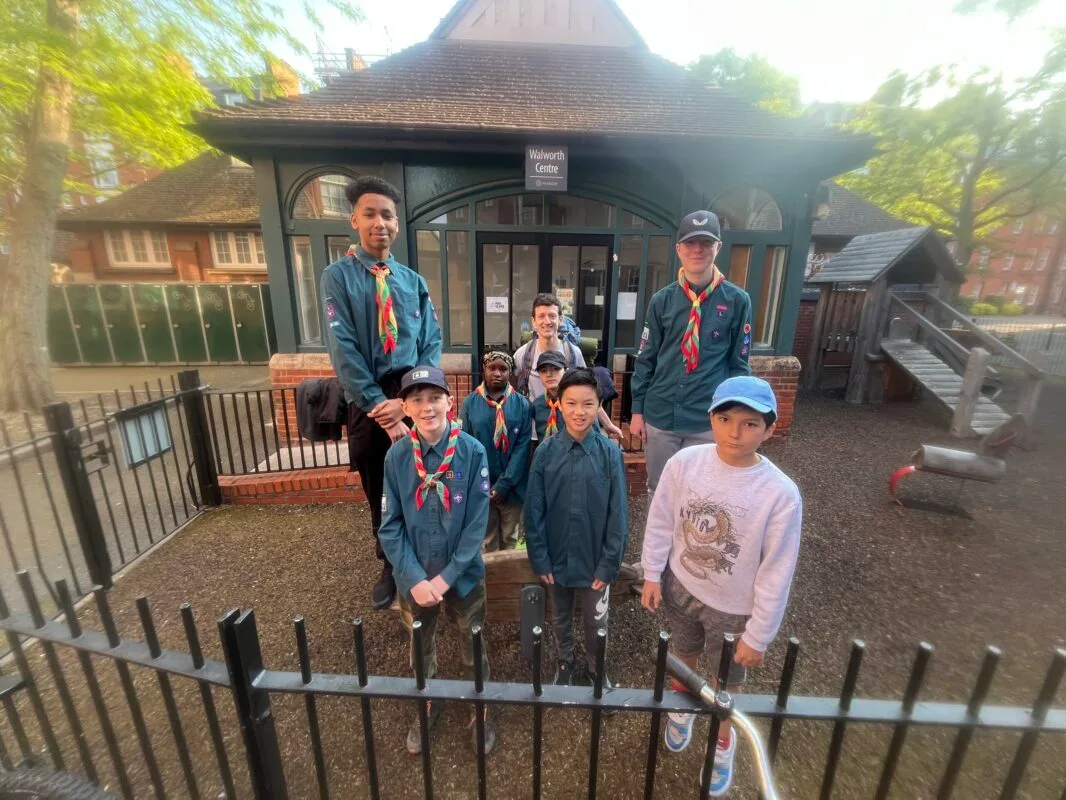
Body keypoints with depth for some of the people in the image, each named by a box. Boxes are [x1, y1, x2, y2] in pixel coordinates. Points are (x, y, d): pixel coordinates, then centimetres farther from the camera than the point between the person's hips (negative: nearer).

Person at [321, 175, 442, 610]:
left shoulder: (414, 281, 6)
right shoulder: (337, 276, -1)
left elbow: (432, 343, 0)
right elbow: (343, 349, -9)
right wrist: (379, 405, -15)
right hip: (368, 403, -1)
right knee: (379, 493, 14)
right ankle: (391, 566, 39)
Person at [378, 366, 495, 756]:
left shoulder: (472, 451, -19)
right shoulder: (396, 456, -13)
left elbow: (476, 524, -15)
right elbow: (390, 526, -8)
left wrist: (446, 577, -15)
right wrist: (415, 579, -15)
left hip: (464, 574, -1)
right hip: (414, 577, 2)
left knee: (473, 648, 20)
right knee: (420, 648, 25)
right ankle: (426, 708, 54)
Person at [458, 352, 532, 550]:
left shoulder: (522, 404, -5)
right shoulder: (470, 403, -4)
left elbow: (522, 447, -7)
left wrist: (504, 485, -11)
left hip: (512, 487, 0)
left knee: (509, 538, 18)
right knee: (487, 538, 16)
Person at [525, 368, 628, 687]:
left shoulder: (610, 452, -16)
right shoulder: (545, 451, -14)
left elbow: (617, 514, -10)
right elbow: (533, 511, -7)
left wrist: (609, 563, -9)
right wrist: (539, 559, -6)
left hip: (595, 559, -1)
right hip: (557, 558, 1)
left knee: (596, 622, 23)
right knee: (560, 619, 25)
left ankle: (598, 669, 51)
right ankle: (564, 664, 53)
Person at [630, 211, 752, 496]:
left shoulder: (737, 301, -2)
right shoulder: (662, 300, 0)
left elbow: (739, 364, 2)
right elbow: (645, 358, 3)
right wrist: (637, 409, 2)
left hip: (709, 421, -1)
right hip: (659, 416, 1)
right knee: (658, 490, 17)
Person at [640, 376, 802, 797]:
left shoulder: (781, 494, -27)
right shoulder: (684, 463, -21)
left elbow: (776, 573, -17)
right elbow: (660, 522, -7)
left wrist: (758, 636, -9)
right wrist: (652, 575, -1)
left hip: (735, 607, -2)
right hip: (681, 587, 2)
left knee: (728, 679, 26)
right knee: (684, 655, 30)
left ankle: (723, 740, 59)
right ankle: (682, 708, 64)